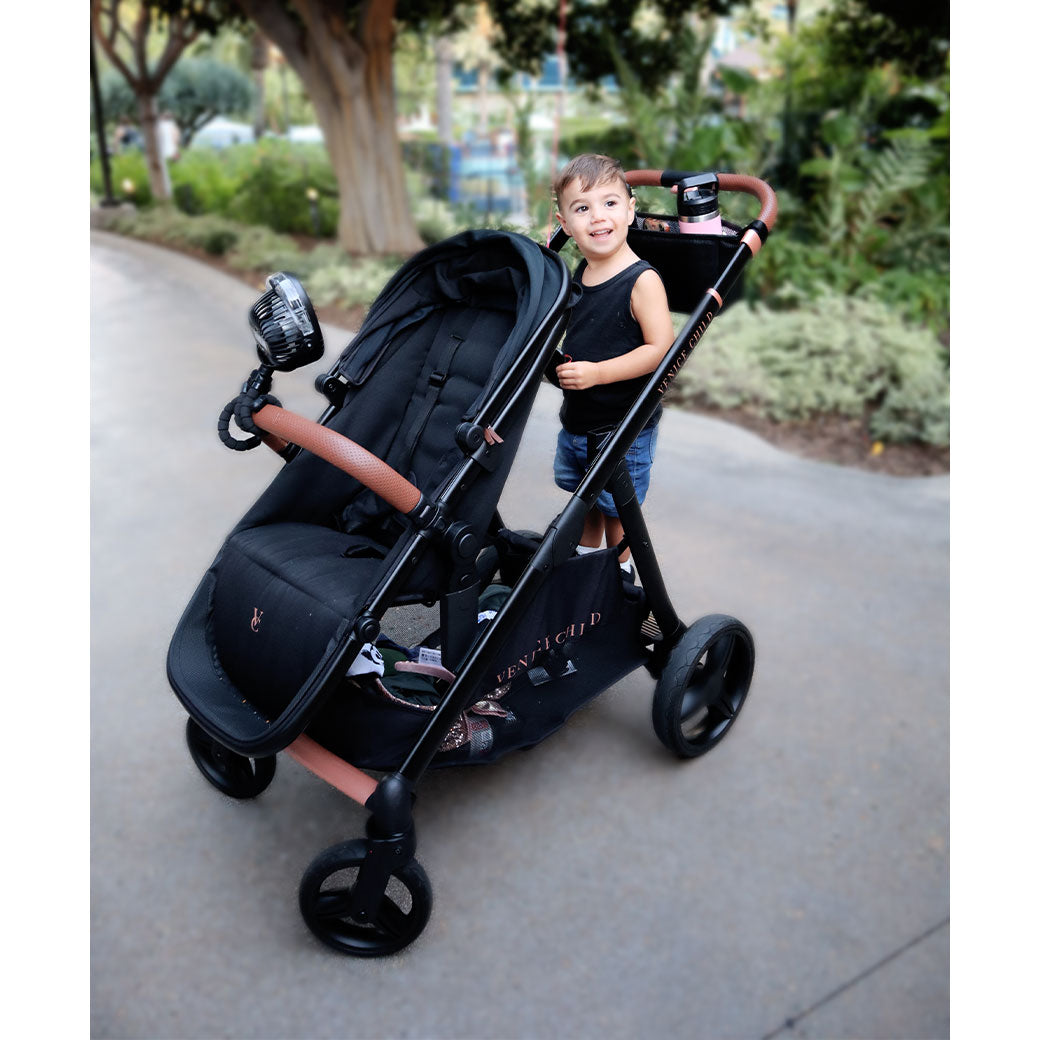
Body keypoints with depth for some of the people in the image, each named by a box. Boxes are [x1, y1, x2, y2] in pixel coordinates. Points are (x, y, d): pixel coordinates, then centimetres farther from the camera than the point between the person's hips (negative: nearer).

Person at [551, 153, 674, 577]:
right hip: (575, 420, 8)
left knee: (617, 510, 8)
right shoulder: (579, 273, 3)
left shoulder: (642, 280, -20)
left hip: (625, 428, -7)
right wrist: (561, 362, 2)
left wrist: (596, 373, -30)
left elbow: (661, 348, -24)